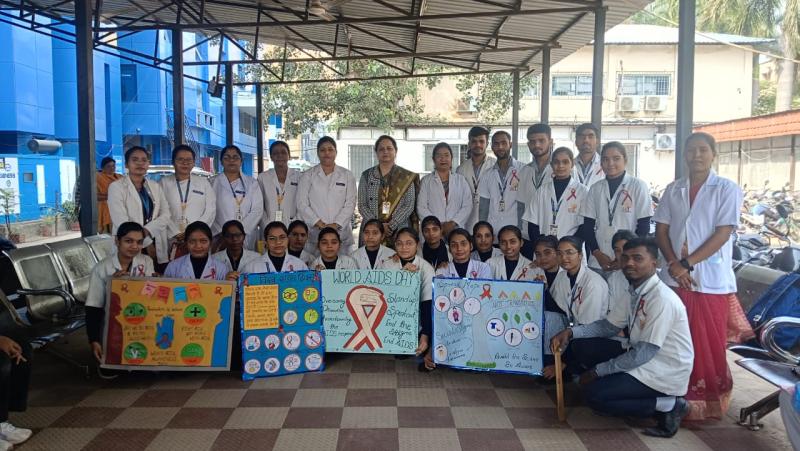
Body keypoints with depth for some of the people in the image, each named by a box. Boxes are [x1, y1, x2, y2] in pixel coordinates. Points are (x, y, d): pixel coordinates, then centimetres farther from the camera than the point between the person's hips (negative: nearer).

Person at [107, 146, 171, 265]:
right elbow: (121, 222, -11)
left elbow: (166, 215, 3)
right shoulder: (116, 187, -3)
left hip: (157, 248, 4)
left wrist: (146, 231, -14)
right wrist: (146, 242, -11)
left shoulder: (155, 187, 12)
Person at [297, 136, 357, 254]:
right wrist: (320, 224, -10)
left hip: (341, 231, 1)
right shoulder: (307, 176, 8)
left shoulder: (347, 175, 9)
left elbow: (350, 204, 2)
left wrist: (336, 225, -10)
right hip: (314, 233, -1)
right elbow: (302, 204, 0)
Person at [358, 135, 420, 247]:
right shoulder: (366, 176, 9)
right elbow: (362, 205, 3)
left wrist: (391, 225, -13)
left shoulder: (407, 177, 6)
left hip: (399, 232, -1)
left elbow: (409, 205, -1)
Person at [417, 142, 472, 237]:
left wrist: (453, 223, -8)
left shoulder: (461, 180, 13)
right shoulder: (426, 181, 10)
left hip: (456, 229, 1)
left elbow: (467, 206, 6)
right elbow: (421, 208, 2)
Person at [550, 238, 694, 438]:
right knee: (581, 346, 0)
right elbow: (610, 326, 11)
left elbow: (644, 353, -25)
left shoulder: (662, 299, -24)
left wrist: (597, 371, -17)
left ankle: (668, 405, -6)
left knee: (593, 395, -19)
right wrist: (571, 332, -6)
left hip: (664, 373, -8)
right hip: (644, 358, 9)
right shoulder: (636, 292, 3)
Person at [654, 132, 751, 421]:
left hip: (711, 279, -3)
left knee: (709, 343, 3)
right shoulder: (673, 190, 10)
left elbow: (723, 233, -10)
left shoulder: (727, 190, -2)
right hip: (674, 277, 4)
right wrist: (674, 264, -8)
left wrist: (687, 263, -15)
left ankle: (709, 401, 19)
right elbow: (661, 231, 7)